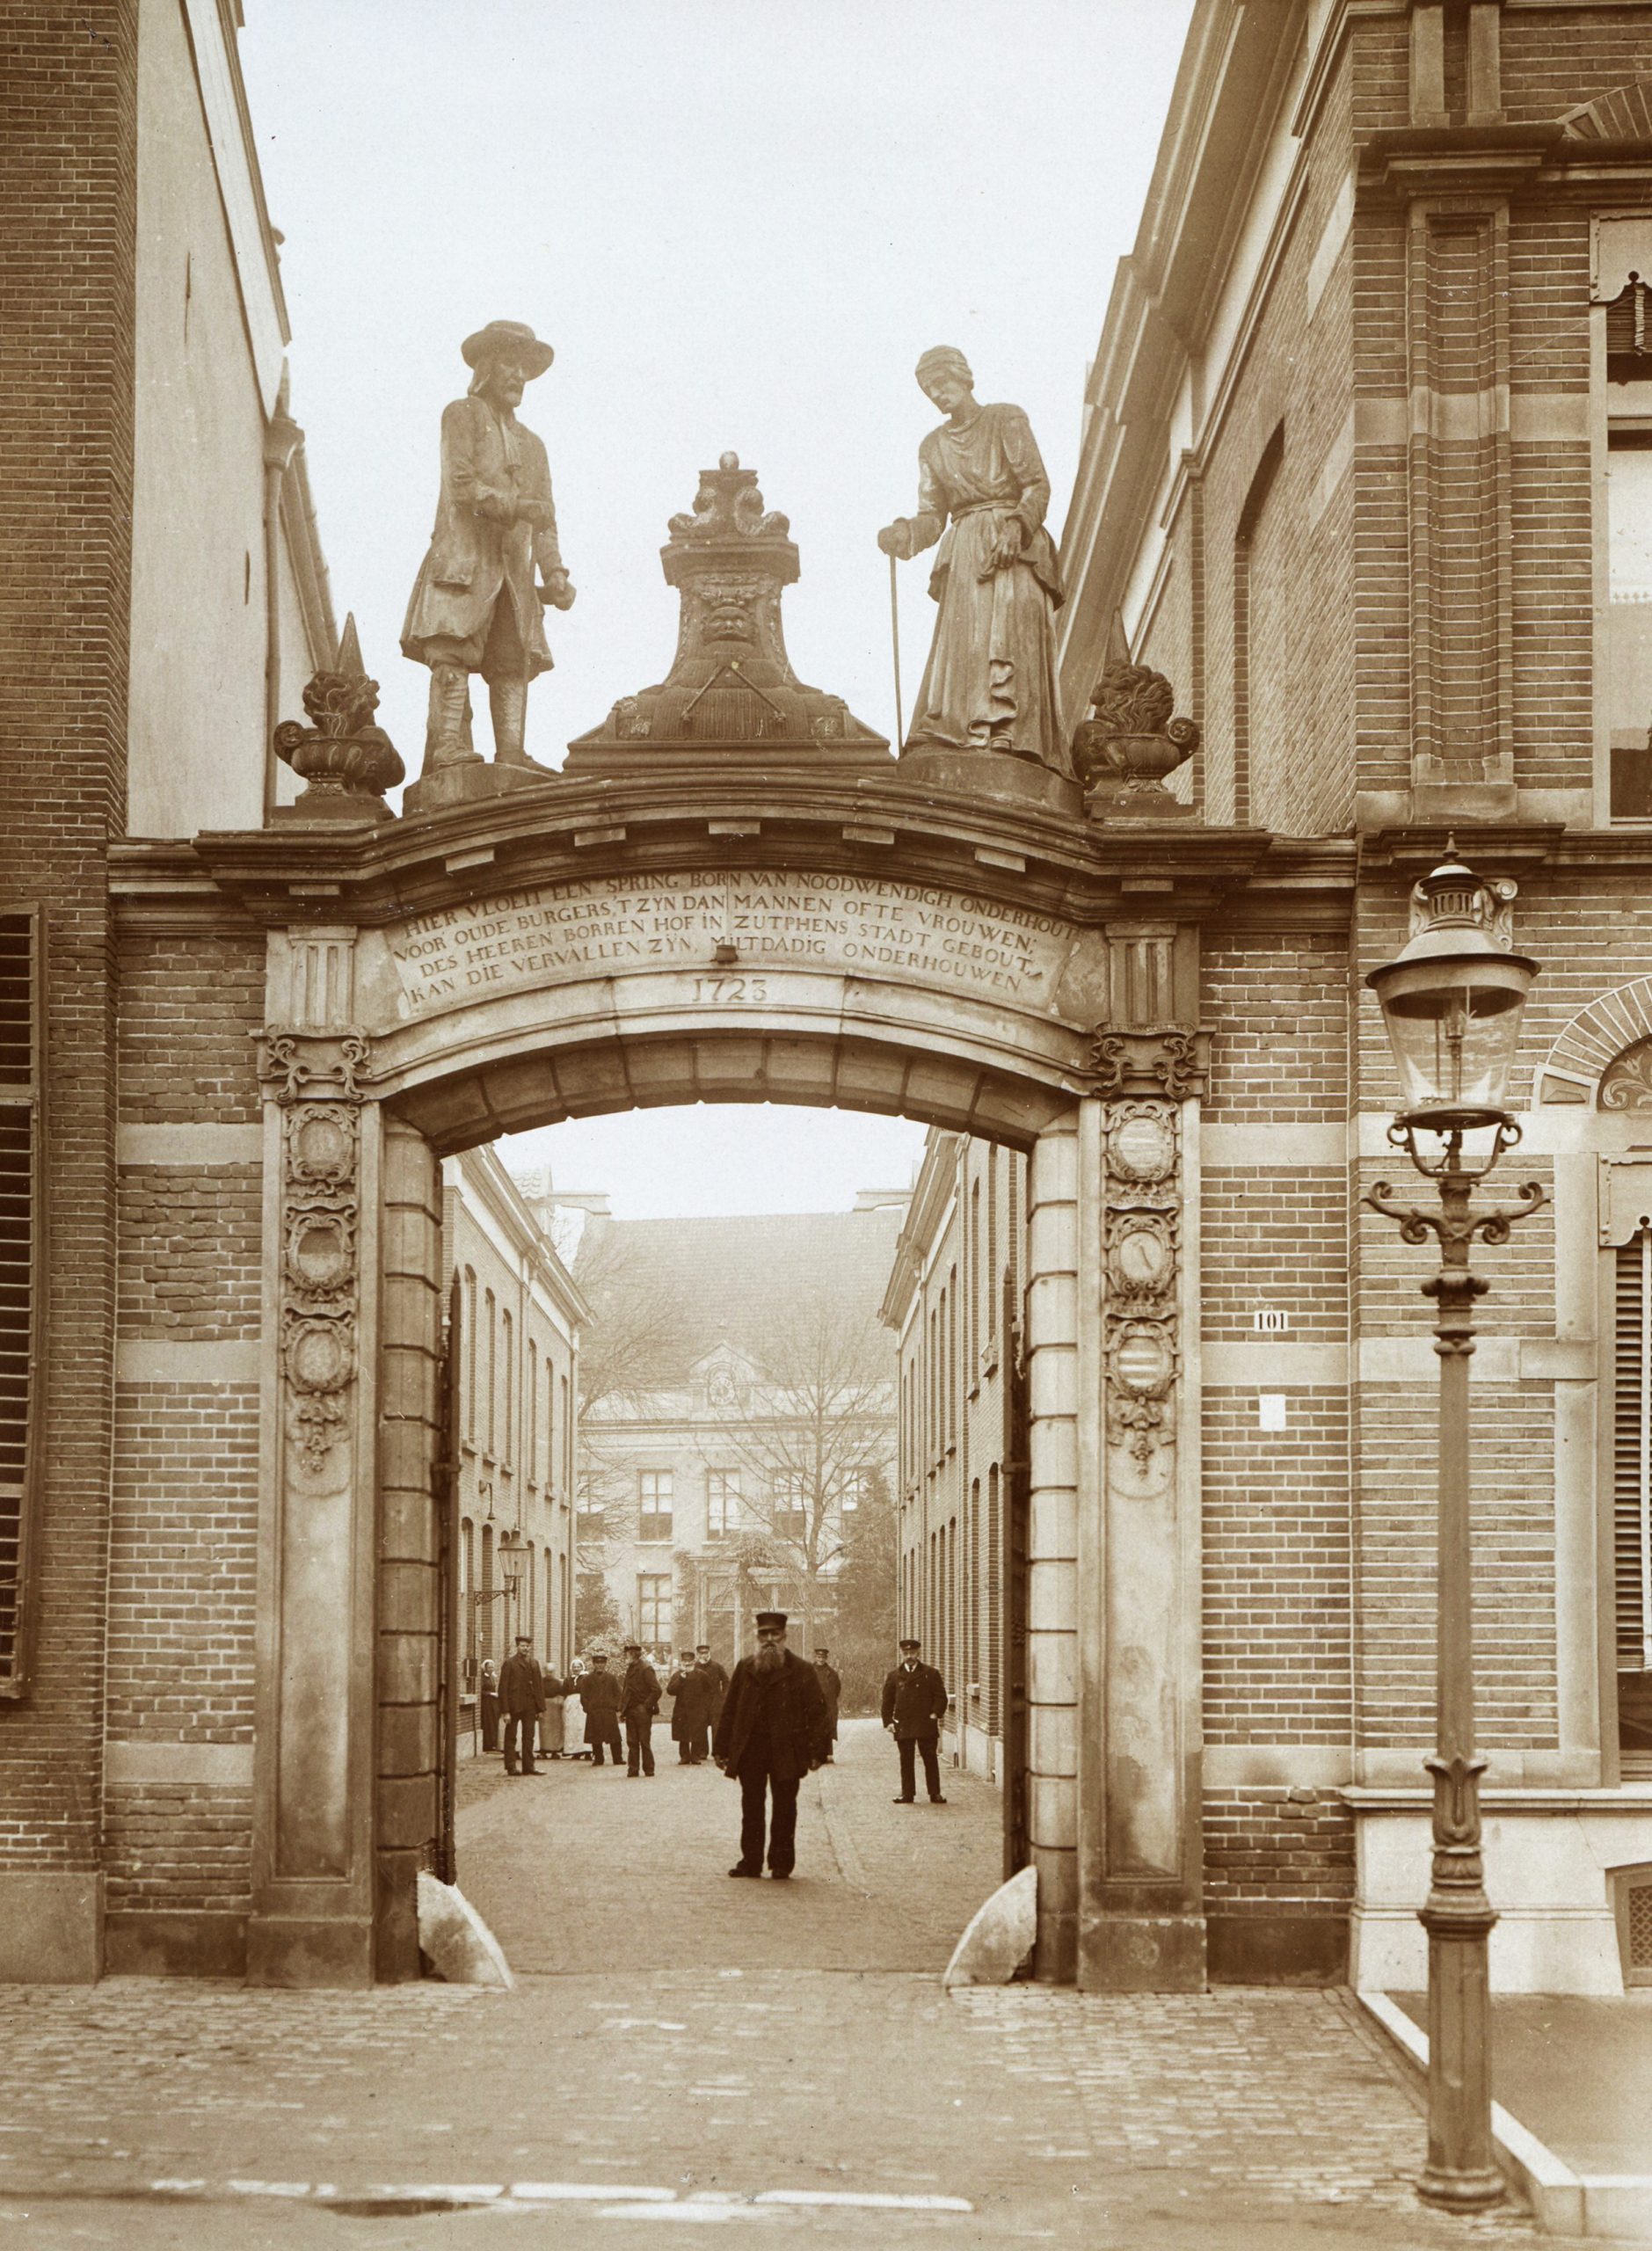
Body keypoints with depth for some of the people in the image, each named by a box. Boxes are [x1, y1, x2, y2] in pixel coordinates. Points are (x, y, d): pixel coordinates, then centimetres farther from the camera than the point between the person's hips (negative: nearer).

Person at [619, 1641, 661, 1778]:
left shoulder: (646, 1668, -10)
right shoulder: (630, 1669, 14)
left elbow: (656, 1690, -15)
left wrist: (646, 1706, -15)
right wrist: (622, 1709, 10)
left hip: (642, 1712, -7)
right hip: (630, 1712, 7)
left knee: (644, 1742, -2)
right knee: (632, 1742, 6)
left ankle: (649, 1770, 5)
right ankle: (632, 1770, 10)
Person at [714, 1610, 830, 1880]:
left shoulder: (802, 1671, 1)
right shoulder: (744, 1668, 10)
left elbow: (817, 1713, -1)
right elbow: (729, 1711, 10)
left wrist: (817, 1752, -9)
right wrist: (723, 1749, 4)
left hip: (786, 1752, -2)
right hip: (750, 1750, 2)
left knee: (784, 1808, 3)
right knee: (751, 1808, 5)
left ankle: (782, 1863, 11)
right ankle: (750, 1861, 11)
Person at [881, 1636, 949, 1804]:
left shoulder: (930, 1673, 6)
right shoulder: (894, 1676, 10)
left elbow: (941, 1696, 4)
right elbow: (887, 1701, 11)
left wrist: (935, 1714, -9)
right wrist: (888, 1721, 1)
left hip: (926, 1725, -1)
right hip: (903, 1726, 1)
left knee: (930, 1760, 0)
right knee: (906, 1762, 4)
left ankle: (935, 1794, 5)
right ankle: (907, 1794, 10)